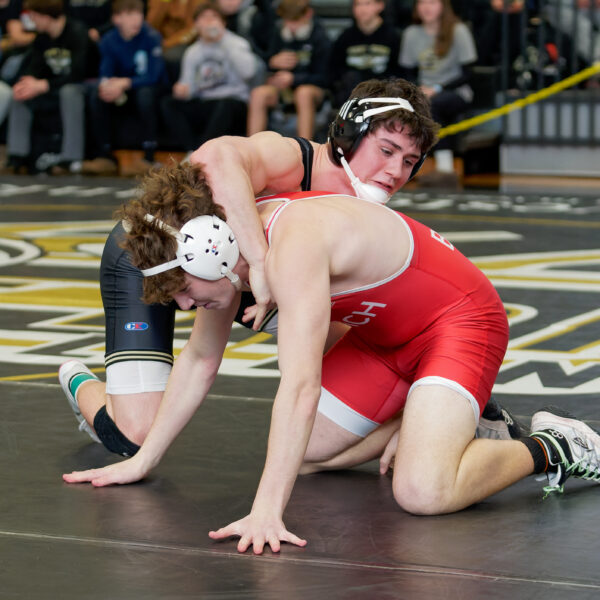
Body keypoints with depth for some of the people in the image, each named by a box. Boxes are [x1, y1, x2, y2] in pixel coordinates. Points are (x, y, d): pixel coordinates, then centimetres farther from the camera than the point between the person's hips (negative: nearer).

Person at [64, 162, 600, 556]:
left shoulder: (292, 246, -35)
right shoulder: (230, 242, -7)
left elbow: (299, 387, -44)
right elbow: (199, 361, 7)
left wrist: (266, 511, -49)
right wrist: (141, 462, 8)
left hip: (461, 320, -9)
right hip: (387, 335, 9)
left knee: (423, 493, -28)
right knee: (299, 456, 9)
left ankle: (550, 448, -2)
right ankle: (451, 423, 24)